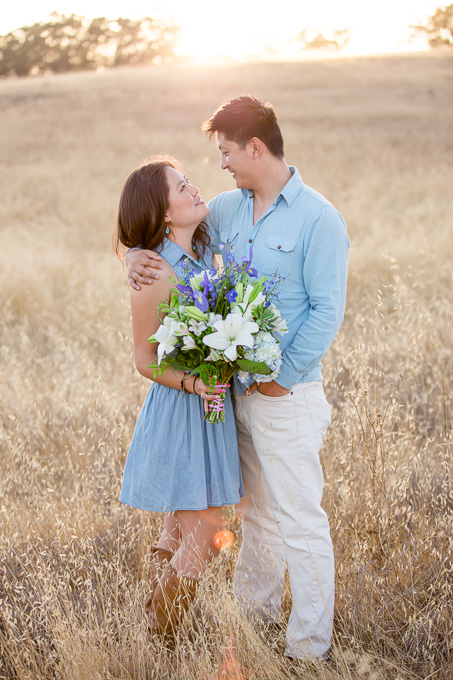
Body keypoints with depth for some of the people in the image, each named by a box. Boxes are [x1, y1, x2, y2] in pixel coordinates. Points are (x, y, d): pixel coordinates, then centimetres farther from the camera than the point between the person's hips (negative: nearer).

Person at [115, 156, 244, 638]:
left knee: (180, 532, 17)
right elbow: (145, 360, -13)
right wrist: (192, 383, -27)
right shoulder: (154, 272, -19)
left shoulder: (203, 255, 5)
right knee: (202, 537, -4)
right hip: (177, 410, -8)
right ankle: (159, 641, 12)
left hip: (209, 403, 8)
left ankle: (155, 625, 31)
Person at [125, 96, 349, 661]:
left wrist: (281, 377, -16)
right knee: (256, 510, 21)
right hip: (236, 388, 7)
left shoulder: (318, 218, -13)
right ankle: (255, 607, 37)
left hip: (288, 395, -7)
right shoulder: (227, 209, 7)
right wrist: (137, 255, -2)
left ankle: (310, 645, 12)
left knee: (299, 522, 0)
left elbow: (327, 311, -15)